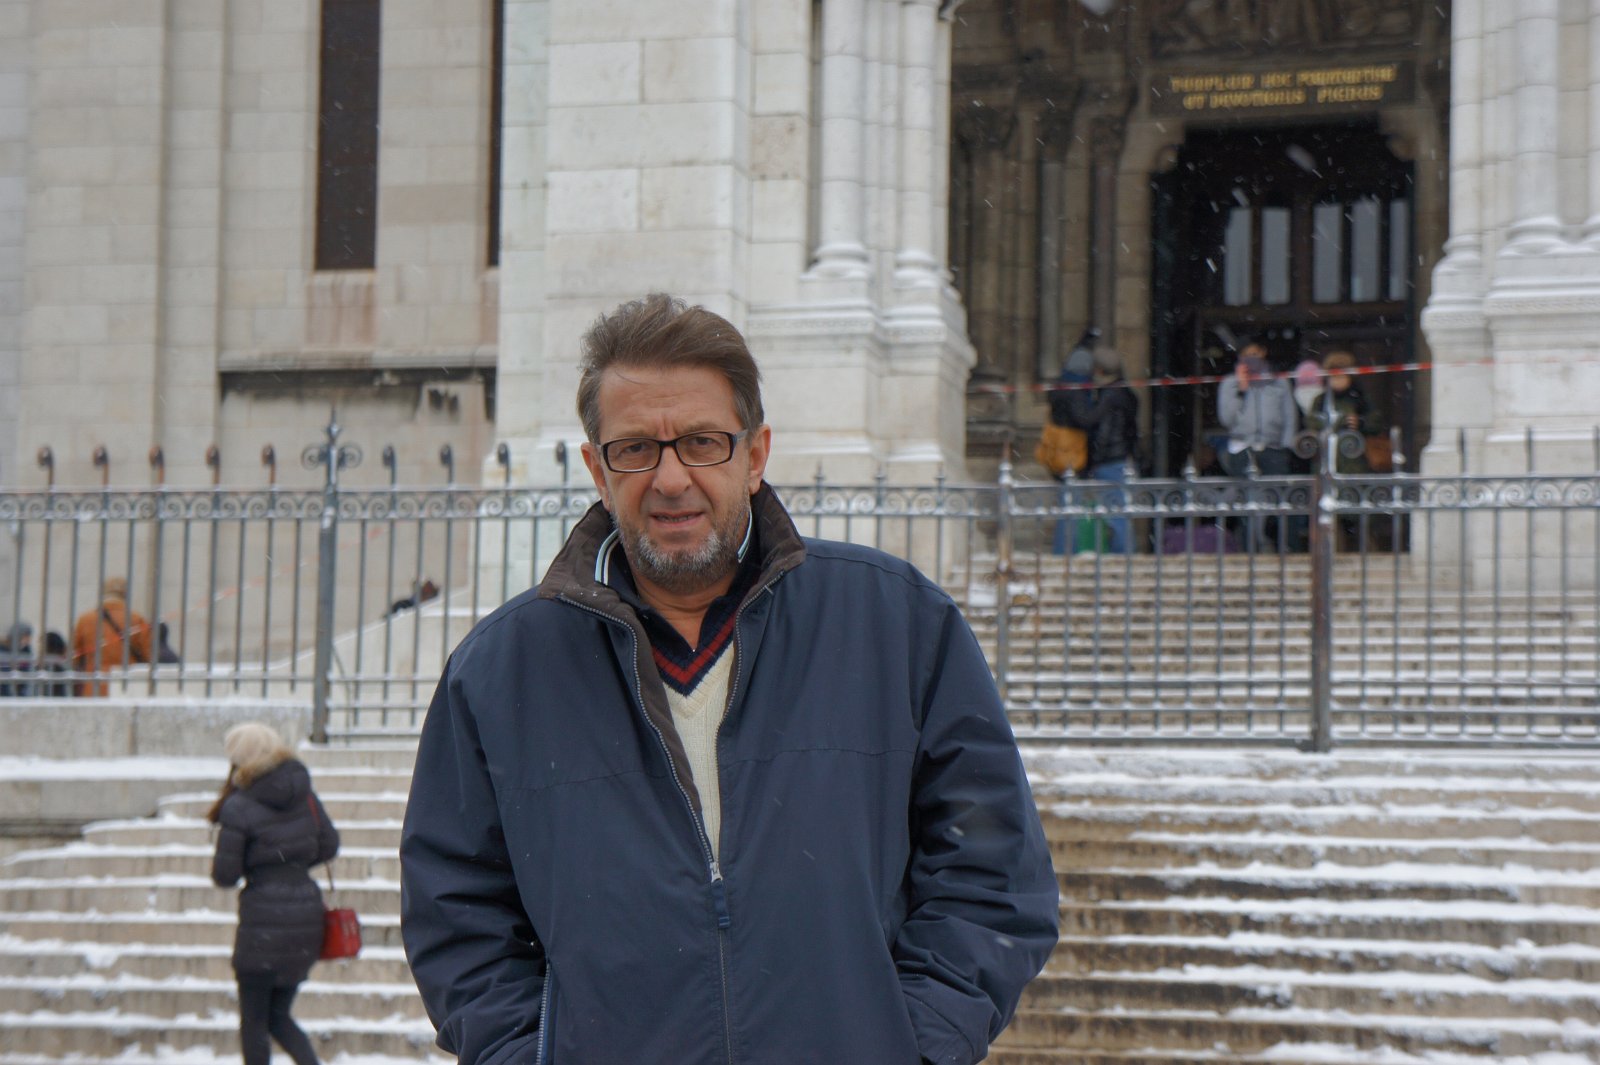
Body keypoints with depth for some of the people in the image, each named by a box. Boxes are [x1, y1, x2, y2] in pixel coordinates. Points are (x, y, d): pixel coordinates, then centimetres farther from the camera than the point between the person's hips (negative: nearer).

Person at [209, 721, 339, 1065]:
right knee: (278, 1015, 18)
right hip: (307, 911, 6)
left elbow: (225, 875, -9)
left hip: (264, 920, -6)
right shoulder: (303, 794, 4)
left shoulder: (238, 808, -12)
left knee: (253, 1020, 8)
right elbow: (329, 845, 12)